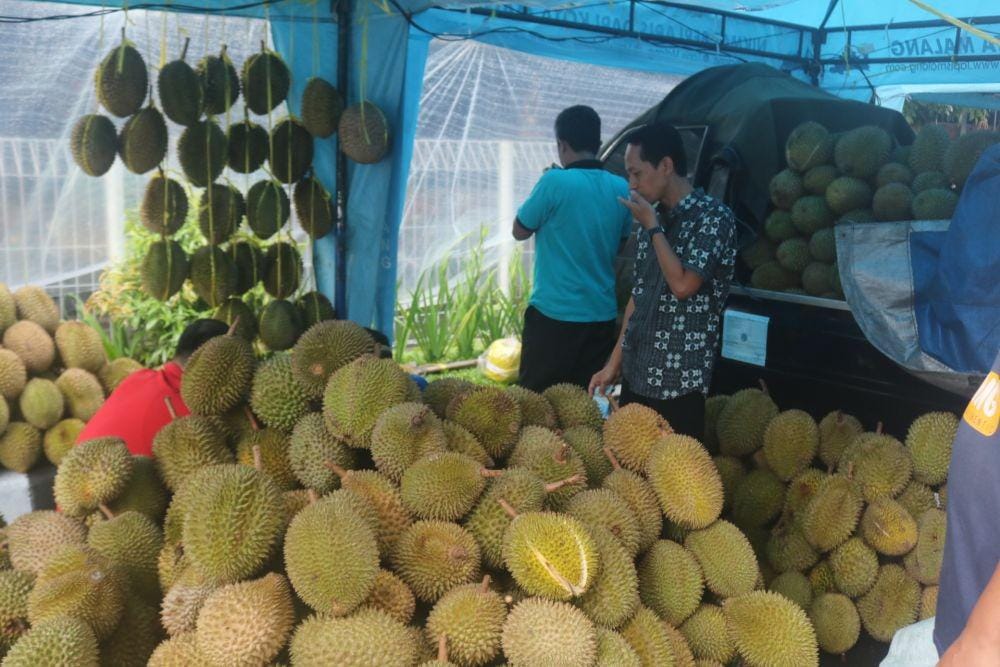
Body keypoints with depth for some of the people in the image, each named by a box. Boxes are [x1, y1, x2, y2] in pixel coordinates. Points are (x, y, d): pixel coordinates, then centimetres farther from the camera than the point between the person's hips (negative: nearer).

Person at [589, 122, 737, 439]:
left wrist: (652, 226, -11)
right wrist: (614, 361, 13)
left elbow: (682, 285, -21)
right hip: (636, 374, 7)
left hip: (680, 380, -7)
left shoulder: (714, 217, -11)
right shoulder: (655, 218, 11)